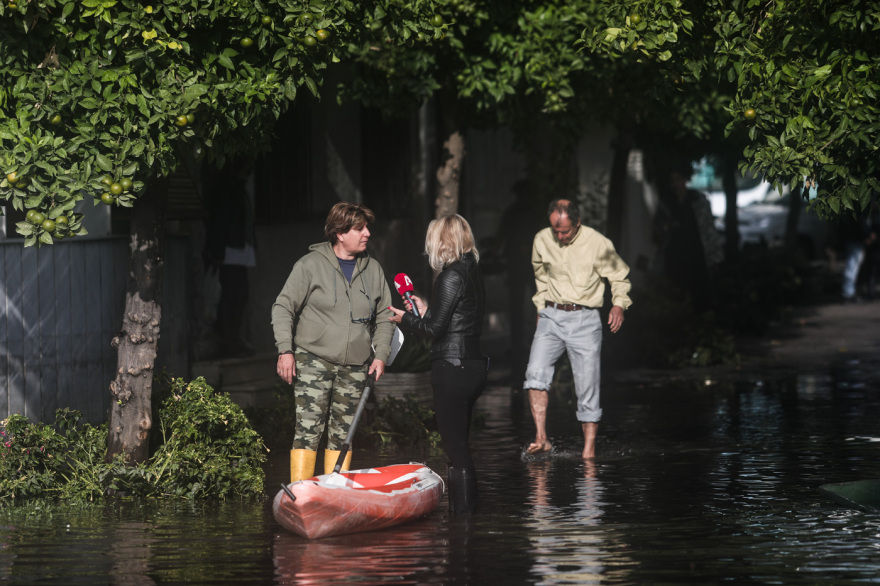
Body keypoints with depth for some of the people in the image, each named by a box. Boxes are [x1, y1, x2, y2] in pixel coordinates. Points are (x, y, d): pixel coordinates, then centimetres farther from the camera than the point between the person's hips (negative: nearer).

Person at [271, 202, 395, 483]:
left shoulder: (373, 269, 9)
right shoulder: (311, 265, -4)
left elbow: (383, 317, 17)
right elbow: (283, 307, -2)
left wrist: (380, 354, 5)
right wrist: (285, 350, -11)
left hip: (355, 368, 4)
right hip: (313, 361, -4)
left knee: (342, 435, 7)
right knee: (308, 430, -10)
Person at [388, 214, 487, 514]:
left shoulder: (451, 277, -15)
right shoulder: (473, 273, 12)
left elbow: (435, 329, -14)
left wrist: (405, 319, 2)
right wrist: (426, 312, 21)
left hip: (452, 370, -9)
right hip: (474, 366, 9)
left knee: (456, 447, -5)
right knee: (459, 446, 15)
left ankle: (463, 513, -3)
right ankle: (465, 513, 18)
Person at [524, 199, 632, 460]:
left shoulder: (597, 244, -8)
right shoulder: (542, 240, 2)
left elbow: (619, 277, 5)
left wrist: (619, 304, -9)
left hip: (585, 320, -2)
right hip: (551, 317, 2)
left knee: (587, 387, -2)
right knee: (536, 372, -21)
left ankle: (589, 451, 6)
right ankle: (541, 439, -20)